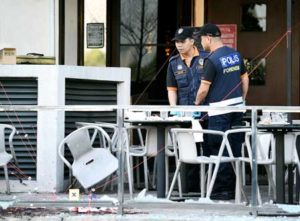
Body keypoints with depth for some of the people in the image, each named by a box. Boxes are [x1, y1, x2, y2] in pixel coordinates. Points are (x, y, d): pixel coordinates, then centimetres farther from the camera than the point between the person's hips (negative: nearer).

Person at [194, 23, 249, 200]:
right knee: (235, 149, 9)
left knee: (219, 150, -2)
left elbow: (204, 88, -13)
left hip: (219, 110, -7)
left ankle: (222, 190, -1)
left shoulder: (212, 60, -14)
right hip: (237, 108, 7)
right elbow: (245, 79, 15)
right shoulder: (235, 55, 9)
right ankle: (235, 188, 12)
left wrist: (197, 103, 4)